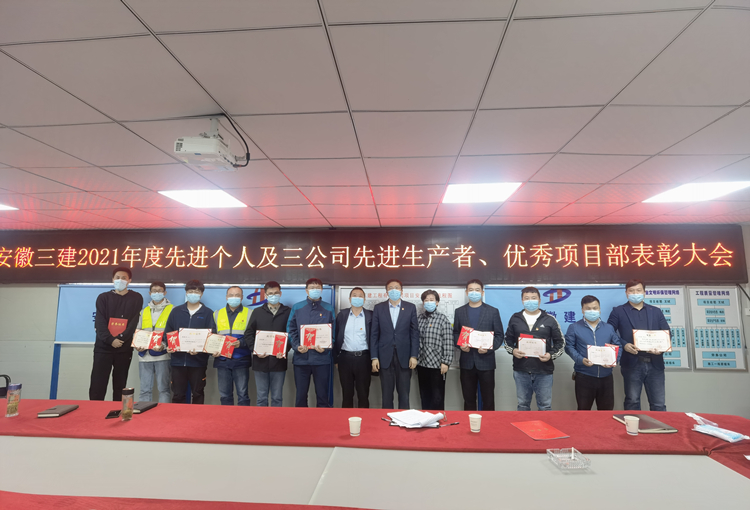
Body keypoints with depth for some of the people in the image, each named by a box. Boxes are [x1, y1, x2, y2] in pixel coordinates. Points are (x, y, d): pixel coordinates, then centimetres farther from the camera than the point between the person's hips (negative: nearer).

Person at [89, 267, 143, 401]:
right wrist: (110, 339, -16)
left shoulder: (136, 298, 5)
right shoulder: (103, 297, 7)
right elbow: (100, 322, -3)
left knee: (120, 385, 8)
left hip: (124, 348, 0)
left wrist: (120, 338, -16)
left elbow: (134, 322, -3)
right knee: (97, 385, -1)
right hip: (103, 346, 0)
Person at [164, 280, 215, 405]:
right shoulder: (176, 311, 10)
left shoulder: (208, 313, 1)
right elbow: (168, 332, 12)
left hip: (198, 361, -2)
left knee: (197, 394, 9)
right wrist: (168, 346, -6)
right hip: (178, 360, 2)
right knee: (177, 395, 7)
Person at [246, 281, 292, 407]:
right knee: (261, 398, 9)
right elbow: (248, 334, 6)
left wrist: (286, 350, -14)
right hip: (260, 361, 1)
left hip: (279, 361, -1)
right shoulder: (257, 312, 8)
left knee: (277, 398, 8)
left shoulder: (288, 312, 3)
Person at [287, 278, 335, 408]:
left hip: (322, 359, -1)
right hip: (301, 358, 1)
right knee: (301, 395, 12)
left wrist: (325, 347, -13)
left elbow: (333, 332, 3)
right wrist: (297, 346, -11)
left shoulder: (328, 309, 4)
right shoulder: (297, 308, 6)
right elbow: (291, 330, 4)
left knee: (322, 395, 8)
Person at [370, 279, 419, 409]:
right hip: (385, 356, 0)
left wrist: (414, 355, -5)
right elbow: (375, 334, 2)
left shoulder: (410, 307, 3)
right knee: (386, 394, 9)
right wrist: (374, 357, -3)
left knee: (404, 394, 7)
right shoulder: (378, 308, 3)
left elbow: (415, 333, 2)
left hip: (404, 356, 0)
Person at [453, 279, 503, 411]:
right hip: (467, 361, 2)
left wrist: (489, 348, -15)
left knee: (488, 399, 6)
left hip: (486, 361, -1)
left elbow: (499, 335, 1)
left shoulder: (493, 311, 2)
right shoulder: (459, 311, 7)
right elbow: (455, 333, 10)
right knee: (468, 399, 11)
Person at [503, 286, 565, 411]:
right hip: (521, 370, 1)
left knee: (545, 407, 10)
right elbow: (508, 340, 12)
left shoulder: (549, 320, 1)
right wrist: (512, 350, -9)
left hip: (544, 371, -1)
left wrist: (551, 355, -11)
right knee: (523, 405, 14)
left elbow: (560, 342, 6)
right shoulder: (515, 318, 5)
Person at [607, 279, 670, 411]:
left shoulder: (656, 311, 14)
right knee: (632, 403, 7)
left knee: (659, 404, 8)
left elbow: (667, 333, 9)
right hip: (632, 364, -3)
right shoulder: (618, 311, 4)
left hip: (655, 363, 3)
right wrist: (624, 345, -16)